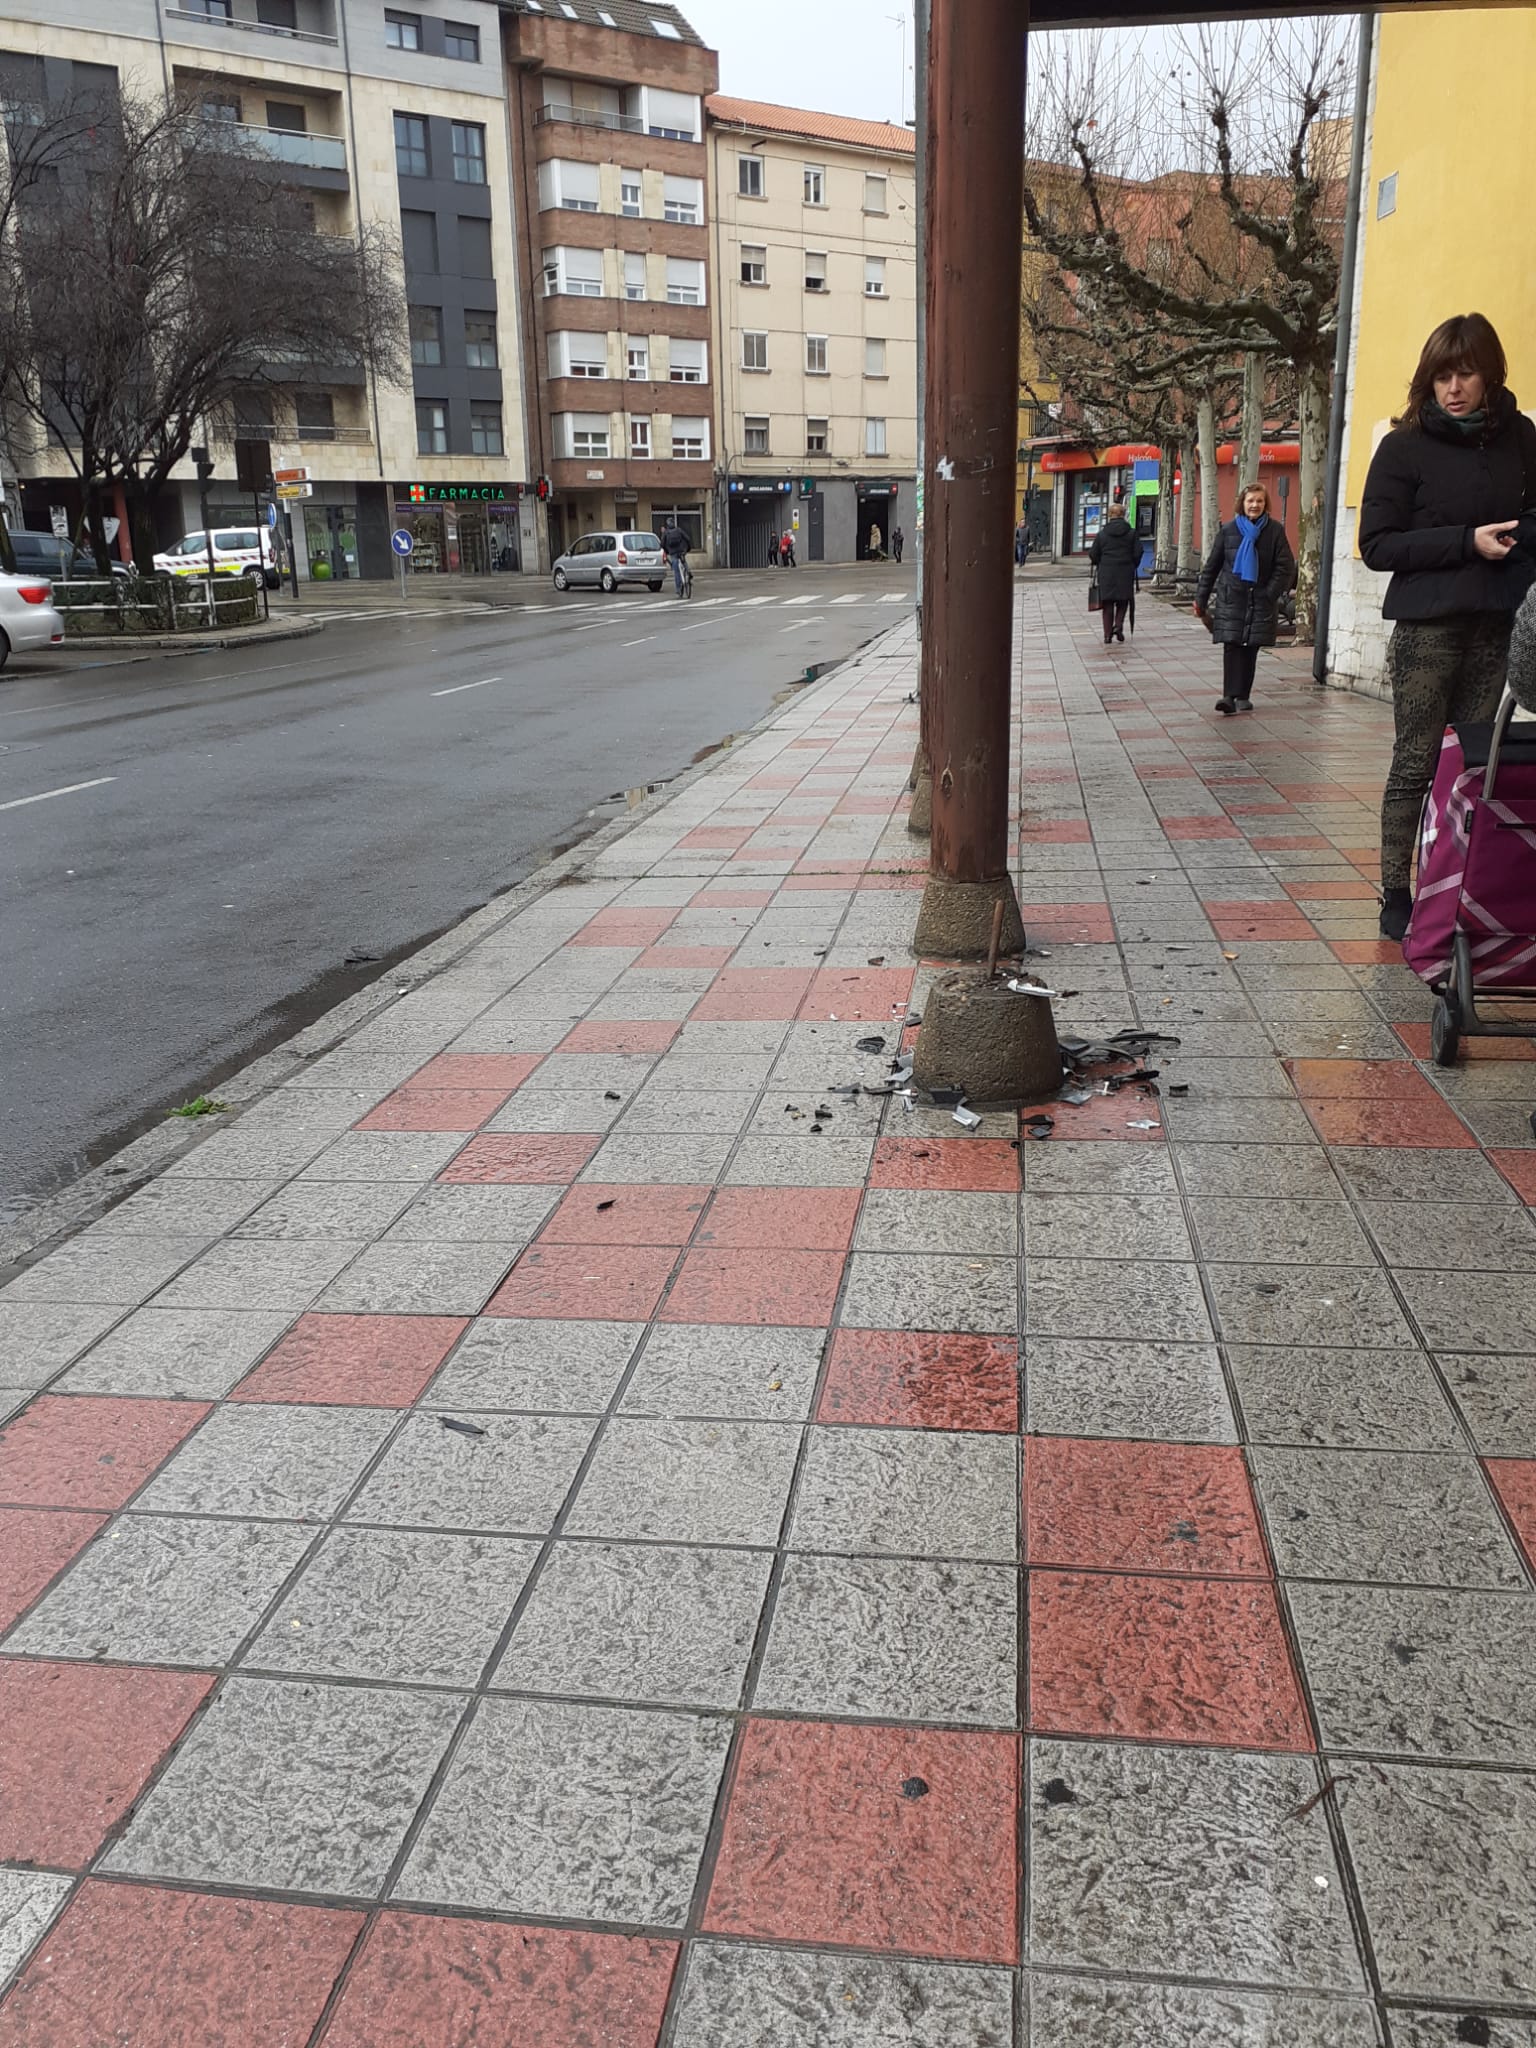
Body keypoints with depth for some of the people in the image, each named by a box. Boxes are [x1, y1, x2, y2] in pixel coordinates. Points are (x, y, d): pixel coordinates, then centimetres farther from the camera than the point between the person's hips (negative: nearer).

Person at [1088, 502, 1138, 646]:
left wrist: (1099, 565, 18)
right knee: (1123, 601, 13)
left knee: (1108, 604, 6)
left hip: (1106, 573, 0)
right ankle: (1118, 625, -8)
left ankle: (1107, 635, 4)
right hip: (1125, 573, 0)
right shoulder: (1130, 533, 0)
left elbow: (1093, 554, 0)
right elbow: (1138, 553, -2)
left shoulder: (1102, 534, 0)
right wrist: (1132, 566, 14)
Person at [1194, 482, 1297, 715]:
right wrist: (1201, 599, 6)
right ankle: (1229, 696, -17)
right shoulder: (1229, 530, 4)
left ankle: (1243, 696, 14)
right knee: (1231, 646, -11)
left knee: (1251, 649, 5)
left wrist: (1270, 595, -8)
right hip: (1231, 598, 0)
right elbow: (1211, 566, 8)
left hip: (1260, 601, 1)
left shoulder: (1275, 530, 2)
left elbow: (1286, 568, 1)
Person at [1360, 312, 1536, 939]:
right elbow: (1377, 545, -5)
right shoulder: (1405, 447, -1)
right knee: (1415, 763, -1)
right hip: (1427, 624, -3)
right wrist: (1467, 540, -15)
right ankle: (1396, 896, 5)